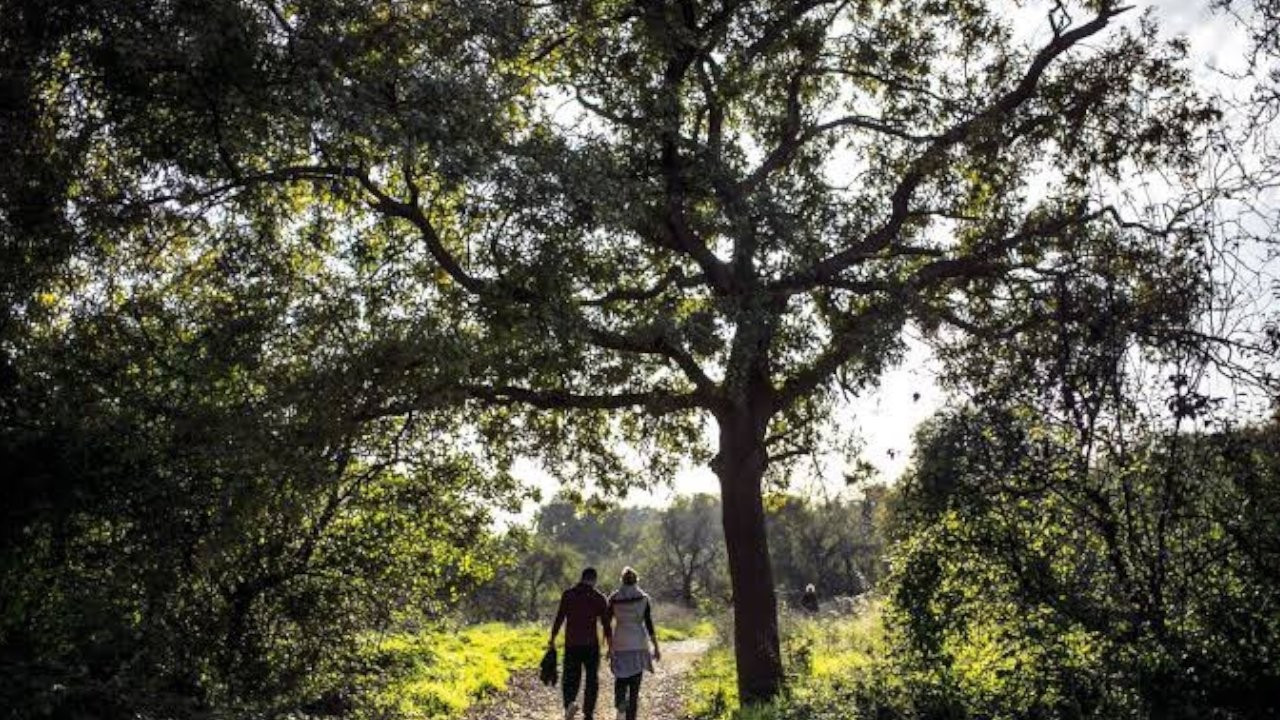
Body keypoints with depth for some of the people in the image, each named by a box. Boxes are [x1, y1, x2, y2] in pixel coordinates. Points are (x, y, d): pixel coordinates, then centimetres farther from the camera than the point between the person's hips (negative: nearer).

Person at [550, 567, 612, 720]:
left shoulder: (568, 594, 1)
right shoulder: (599, 598, -1)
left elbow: (559, 618, -4)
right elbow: (606, 624, -3)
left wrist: (552, 639, 1)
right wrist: (611, 647, 2)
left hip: (571, 644, 1)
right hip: (591, 644, -1)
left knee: (570, 677, 11)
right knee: (592, 680, 13)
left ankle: (570, 702, -16)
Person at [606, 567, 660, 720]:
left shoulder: (614, 599, 0)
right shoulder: (643, 598, -2)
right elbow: (649, 624, -5)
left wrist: (608, 646, 8)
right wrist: (656, 647, -1)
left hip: (620, 644, 1)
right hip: (638, 644, 0)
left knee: (620, 678, 15)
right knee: (635, 683, 8)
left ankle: (620, 703, -14)